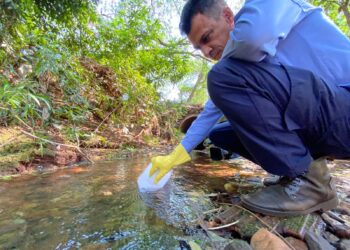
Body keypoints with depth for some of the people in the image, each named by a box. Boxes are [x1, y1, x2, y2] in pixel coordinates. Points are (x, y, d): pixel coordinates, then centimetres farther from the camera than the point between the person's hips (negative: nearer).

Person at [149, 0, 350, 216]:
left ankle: (309, 181, -14)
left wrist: (224, 57, -8)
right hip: (311, 124, 8)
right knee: (221, 134, 10)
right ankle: (303, 166, 6)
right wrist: (177, 155, 10)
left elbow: (254, 36, -32)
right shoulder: (240, 61, 12)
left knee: (226, 78, -23)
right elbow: (213, 109, 12)